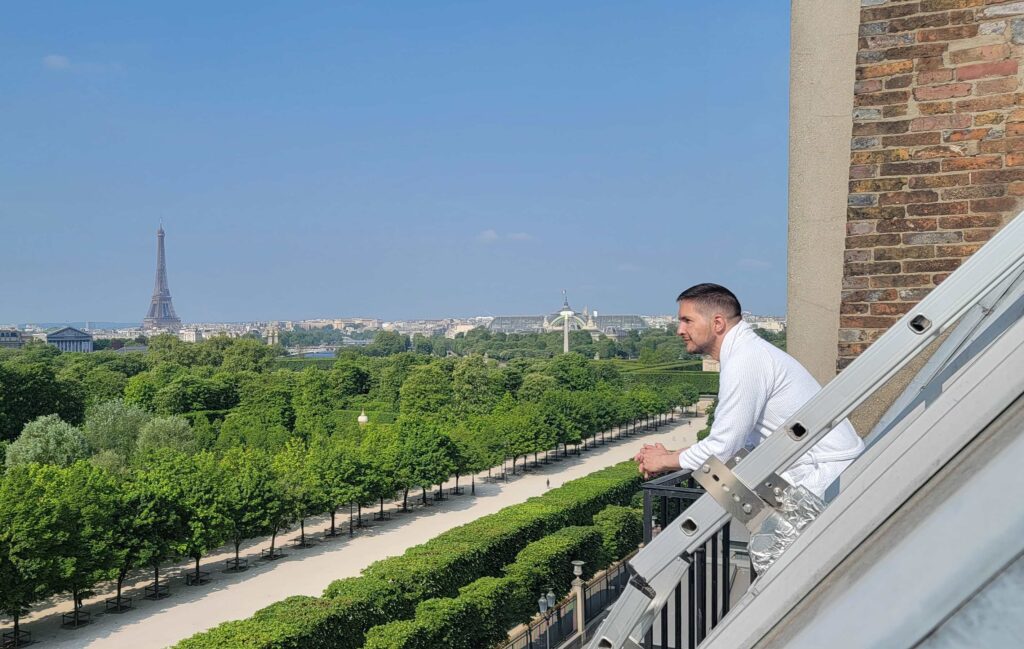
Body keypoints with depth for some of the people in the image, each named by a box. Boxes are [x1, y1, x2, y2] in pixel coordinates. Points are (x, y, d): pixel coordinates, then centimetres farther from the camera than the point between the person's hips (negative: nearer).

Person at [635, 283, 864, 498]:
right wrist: (671, 455, 11)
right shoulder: (750, 352, 14)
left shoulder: (744, 361, -19)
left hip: (824, 473, -10)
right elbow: (737, 437, 16)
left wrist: (665, 461, -2)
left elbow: (722, 448, -18)